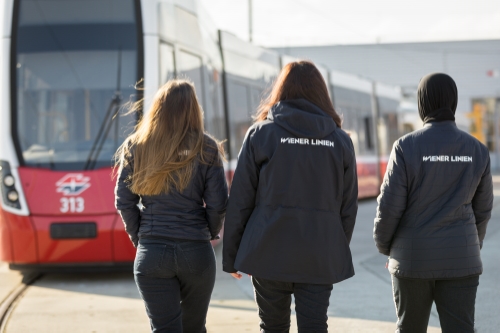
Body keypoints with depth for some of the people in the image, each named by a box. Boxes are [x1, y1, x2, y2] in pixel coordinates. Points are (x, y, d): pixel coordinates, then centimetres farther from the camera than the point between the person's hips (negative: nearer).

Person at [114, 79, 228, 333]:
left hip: (151, 252, 0)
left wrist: (138, 236, 12)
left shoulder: (135, 147, 1)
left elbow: (124, 202, 0)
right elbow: (218, 204, -4)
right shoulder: (206, 149, -3)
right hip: (197, 252, 0)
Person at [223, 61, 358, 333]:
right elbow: (348, 208, 7)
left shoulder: (261, 133, -1)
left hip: (270, 253, -1)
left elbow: (240, 202, -2)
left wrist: (230, 256, 5)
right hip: (321, 259, 1)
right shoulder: (340, 141, 6)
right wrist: (338, 252, 18)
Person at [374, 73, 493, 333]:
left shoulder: (406, 147, -10)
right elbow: (482, 209, 8)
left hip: (413, 258, -2)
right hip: (460, 261, 2)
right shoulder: (477, 150, 1)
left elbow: (390, 205, -9)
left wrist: (384, 246, 8)